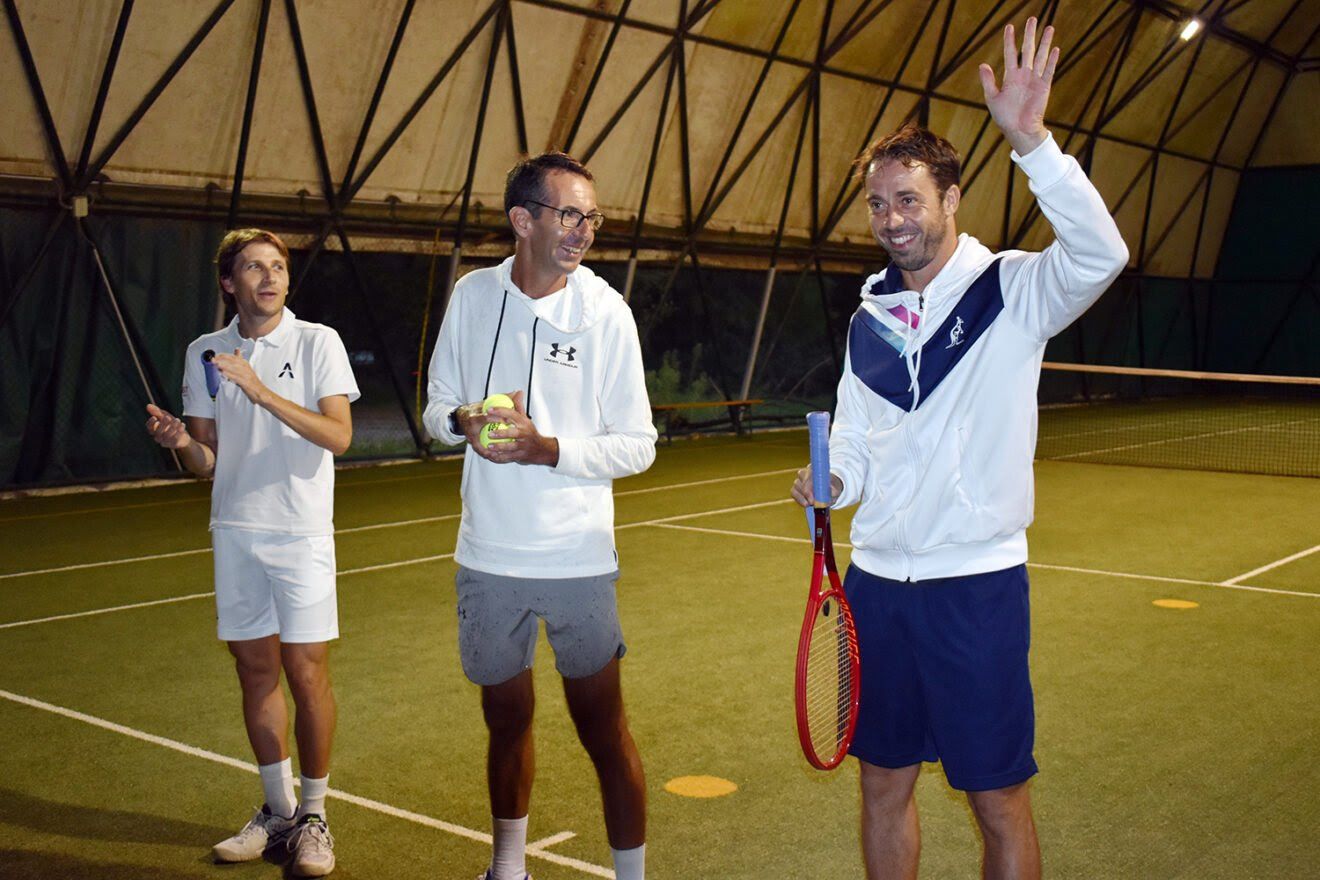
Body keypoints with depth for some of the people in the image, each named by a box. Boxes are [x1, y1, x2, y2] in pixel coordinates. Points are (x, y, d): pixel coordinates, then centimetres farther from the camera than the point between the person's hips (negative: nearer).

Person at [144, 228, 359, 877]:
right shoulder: (204, 354, 7)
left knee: (307, 674, -3)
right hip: (234, 531, 4)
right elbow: (206, 461, 10)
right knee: (256, 671, 9)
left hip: (300, 532, -4)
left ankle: (312, 817, 12)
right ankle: (277, 812, 24)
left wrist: (263, 392, -23)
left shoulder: (316, 342, -3)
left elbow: (338, 436, -14)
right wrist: (180, 442, -13)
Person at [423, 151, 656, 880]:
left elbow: (637, 445, -6)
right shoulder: (472, 296, 0)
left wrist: (548, 448, -21)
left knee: (603, 728, 3)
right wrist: (463, 422, -13)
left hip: (578, 559, -3)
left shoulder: (605, 310, -8)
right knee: (507, 719, 18)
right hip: (487, 555, 3)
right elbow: (436, 407, 10)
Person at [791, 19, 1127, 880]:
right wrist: (834, 479, -5)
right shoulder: (868, 321, 10)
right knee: (883, 784, 15)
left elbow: (1100, 254, -27)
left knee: (999, 800, 5)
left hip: (976, 584, -5)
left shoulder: (1012, 290, -6)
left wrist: (1031, 140, -36)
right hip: (876, 582, 5)